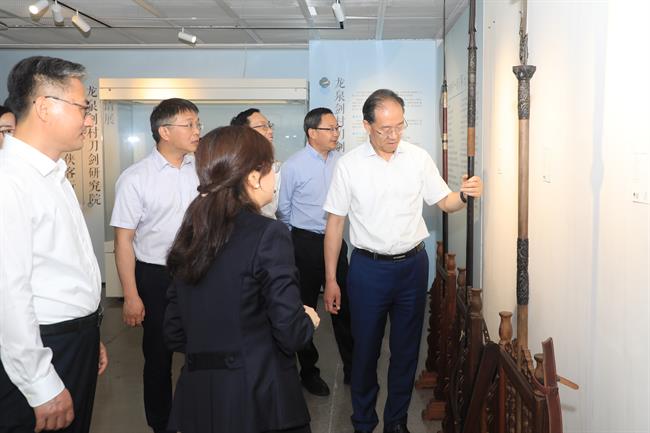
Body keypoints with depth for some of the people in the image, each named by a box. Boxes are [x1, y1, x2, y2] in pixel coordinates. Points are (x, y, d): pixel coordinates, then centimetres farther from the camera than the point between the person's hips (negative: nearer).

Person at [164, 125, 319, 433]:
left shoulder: (189, 233, 2)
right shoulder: (268, 234, -16)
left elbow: (174, 333, 7)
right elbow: (291, 334, -17)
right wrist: (309, 320, 4)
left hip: (198, 395, 6)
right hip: (258, 396, -5)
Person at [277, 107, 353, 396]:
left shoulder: (341, 161, 0)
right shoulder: (294, 166, -10)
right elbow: (283, 209, 1)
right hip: (306, 243, -3)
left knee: (344, 305, 10)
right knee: (305, 307, 8)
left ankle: (351, 367, 26)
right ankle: (308, 372, 25)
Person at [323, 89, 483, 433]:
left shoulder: (419, 158, 0)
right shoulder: (349, 165, -6)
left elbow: (444, 203, 7)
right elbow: (335, 223, -2)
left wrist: (464, 195, -18)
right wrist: (330, 280, -3)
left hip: (413, 265, 2)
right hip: (368, 268, -2)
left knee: (406, 349, 13)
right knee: (365, 349, 8)